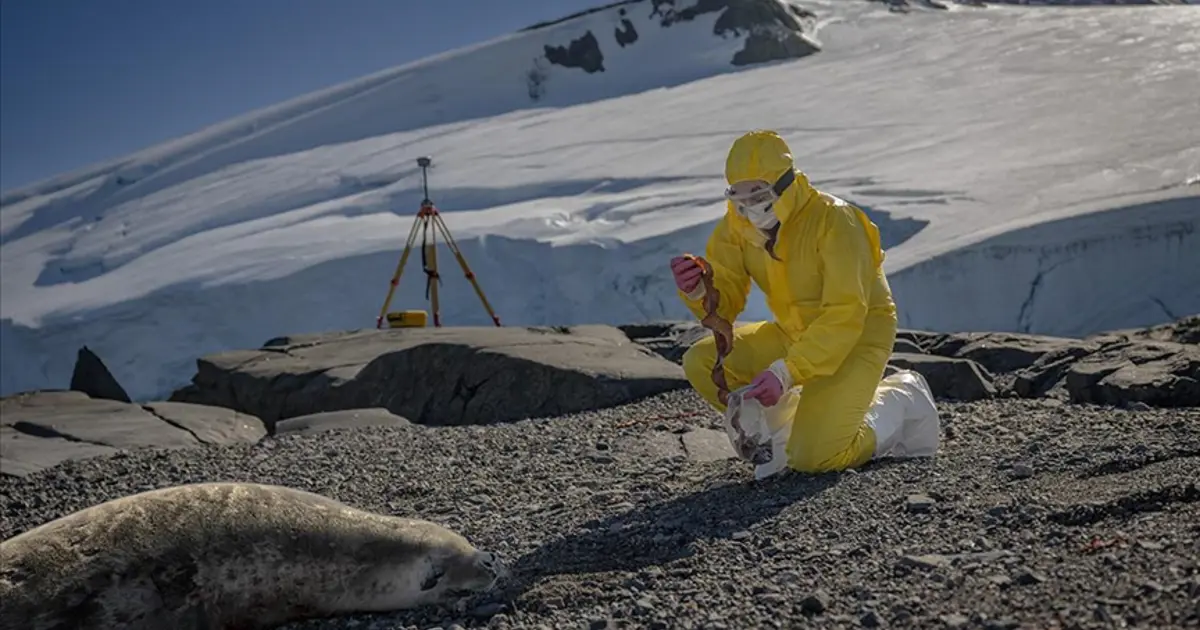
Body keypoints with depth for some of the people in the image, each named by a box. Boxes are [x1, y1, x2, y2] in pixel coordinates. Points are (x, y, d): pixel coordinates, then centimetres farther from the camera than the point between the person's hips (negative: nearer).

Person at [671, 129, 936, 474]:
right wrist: (697, 291, -31)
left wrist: (785, 372, -39)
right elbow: (724, 302, -7)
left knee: (811, 457, -21)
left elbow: (844, 318, -30)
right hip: (794, 334, 7)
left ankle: (889, 418, 8)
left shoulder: (834, 221, -26)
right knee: (701, 363, -11)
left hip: (856, 337, -6)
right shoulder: (737, 224, -7)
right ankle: (791, 425, 4)